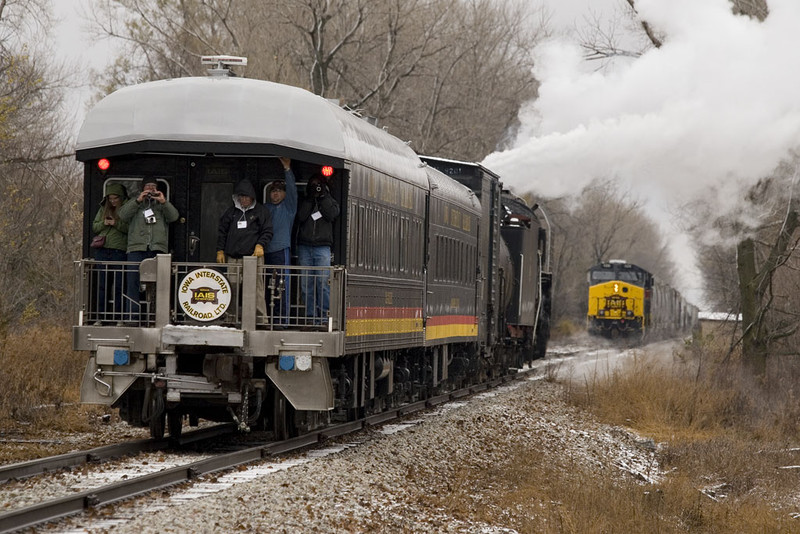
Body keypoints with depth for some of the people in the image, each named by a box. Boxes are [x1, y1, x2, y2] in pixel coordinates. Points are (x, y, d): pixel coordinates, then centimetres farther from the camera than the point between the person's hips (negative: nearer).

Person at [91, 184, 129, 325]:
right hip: (102, 250, 4)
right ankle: (101, 317, 5)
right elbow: (94, 227, 16)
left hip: (119, 251, -4)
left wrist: (117, 224, -17)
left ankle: (118, 317, 1)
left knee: (119, 286, -2)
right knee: (102, 285, 3)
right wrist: (104, 224, -2)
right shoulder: (104, 209, 16)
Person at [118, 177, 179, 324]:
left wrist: (163, 202, -10)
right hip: (137, 248, 0)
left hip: (158, 250, 0)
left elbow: (173, 216, 3)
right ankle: (131, 316, -6)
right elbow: (123, 215, 2)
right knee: (133, 283, -6)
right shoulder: (134, 204, 20)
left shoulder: (162, 205, 21)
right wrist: (138, 200, -7)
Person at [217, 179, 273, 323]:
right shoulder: (231, 212, 18)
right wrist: (220, 250, 13)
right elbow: (222, 232, 22)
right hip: (232, 258, 3)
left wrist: (260, 245, -10)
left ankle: (261, 320, -9)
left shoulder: (261, 211, 9)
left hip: (253, 257, -3)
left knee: (256, 290, -9)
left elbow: (267, 232, 6)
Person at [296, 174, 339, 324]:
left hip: (322, 247, -2)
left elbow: (332, 214, -5)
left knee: (323, 282, -12)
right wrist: (310, 198, -2)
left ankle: (324, 316, -13)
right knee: (306, 283, -3)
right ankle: (311, 316, -1)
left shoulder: (329, 201, 16)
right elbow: (300, 217, -2)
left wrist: (323, 196, -1)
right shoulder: (305, 202, 17)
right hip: (304, 246, 2)